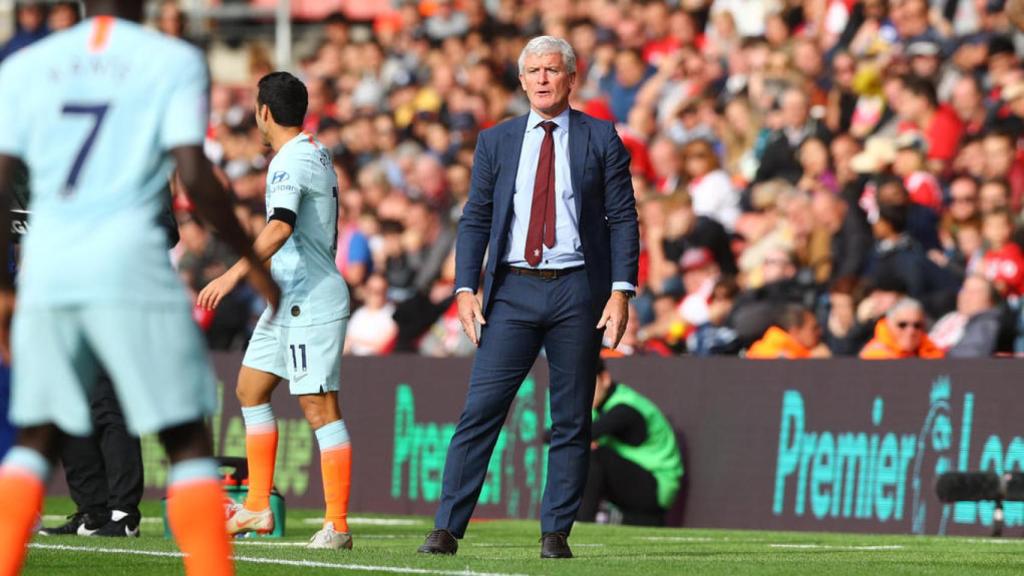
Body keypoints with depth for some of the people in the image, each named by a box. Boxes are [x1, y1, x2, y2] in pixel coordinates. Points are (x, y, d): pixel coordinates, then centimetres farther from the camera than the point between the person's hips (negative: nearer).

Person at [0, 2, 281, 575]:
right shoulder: (175, 61, 3)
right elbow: (194, 174, -7)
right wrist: (253, 262, 3)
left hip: (46, 267, 3)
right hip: (130, 267, -3)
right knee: (188, 439, 2)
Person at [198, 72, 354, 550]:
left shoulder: (291, 161, -15)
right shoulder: (317, 155, 15)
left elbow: (281, 226, -31)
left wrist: (234, 275, -39)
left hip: (310, 303, -11)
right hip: (288, 300, 11)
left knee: (319, 406, -11)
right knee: (251, 387, 15)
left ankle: (337, 525, -12)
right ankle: (257, 507, 18)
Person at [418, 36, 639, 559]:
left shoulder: (600, 139, 5)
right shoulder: (496, 142, 10)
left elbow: (623, 218, 3)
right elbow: (475, 219, 9)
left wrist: (621, 291, -6)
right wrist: (466, 288, -2)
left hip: (577, 289, -1)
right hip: (513, 290, 1)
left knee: (571, 421, 2)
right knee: (480, 410, -6)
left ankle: (556, 532, 9)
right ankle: (447, 528, -7)